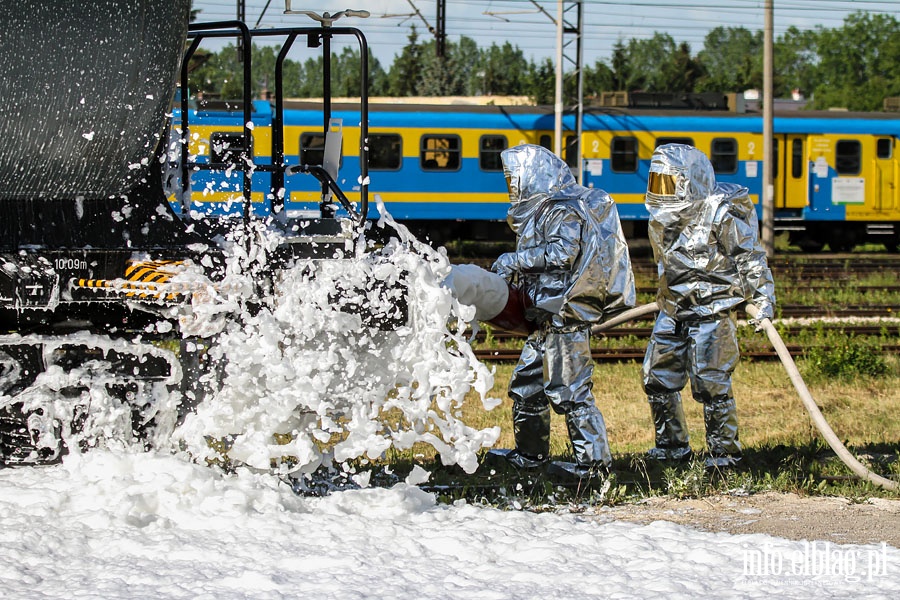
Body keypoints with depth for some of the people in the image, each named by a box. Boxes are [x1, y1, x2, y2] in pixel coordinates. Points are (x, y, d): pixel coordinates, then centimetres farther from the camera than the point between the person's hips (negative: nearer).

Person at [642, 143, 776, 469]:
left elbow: (751, 258, -10)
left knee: (710, 383, -9)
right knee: (657, 377, 9)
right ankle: (673, 446, 22)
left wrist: (763, 300, -12)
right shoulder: (661, 219, 9)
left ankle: (724, 451, 2)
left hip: (712, 312, -8)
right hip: (673, 310, 8)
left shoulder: (722, 213, -14)